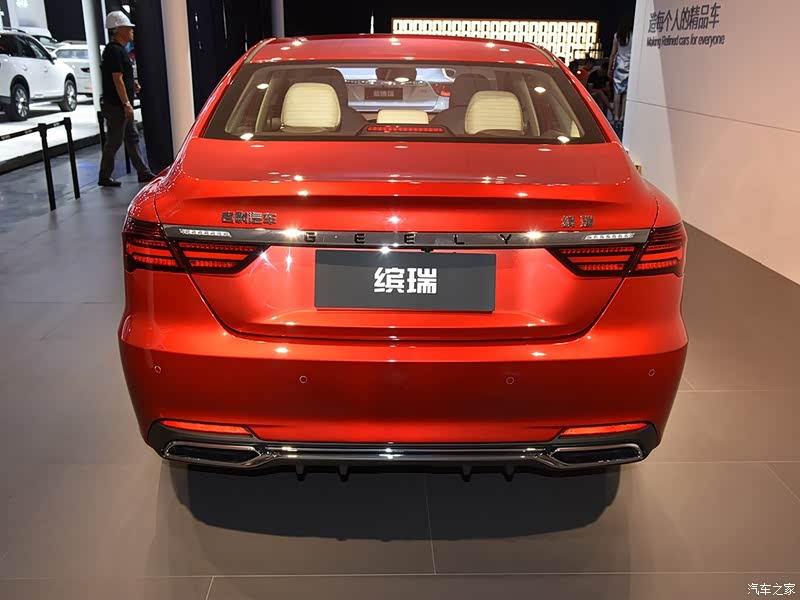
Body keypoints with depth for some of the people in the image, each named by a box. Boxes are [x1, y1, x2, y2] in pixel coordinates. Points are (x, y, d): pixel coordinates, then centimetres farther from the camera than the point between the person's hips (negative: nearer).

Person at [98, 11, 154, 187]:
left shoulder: (119, 50, 15)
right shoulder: (115, 51, -16)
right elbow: (117, 79, -21)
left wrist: (132, 85, 11)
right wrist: (126, 103, -22)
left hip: (122, 105, 10)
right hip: (116, 106, -10)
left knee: (132, 138, 12)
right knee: (114, 142, -2)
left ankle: (143, 173, 17)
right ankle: (105, 178, 7)